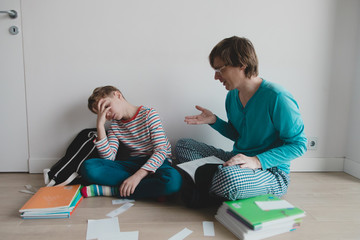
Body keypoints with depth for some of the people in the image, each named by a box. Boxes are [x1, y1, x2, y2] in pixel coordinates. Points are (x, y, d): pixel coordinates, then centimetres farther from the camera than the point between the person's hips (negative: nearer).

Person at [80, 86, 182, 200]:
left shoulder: (149, 114, -6)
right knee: (88, 167, -21)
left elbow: (161, 151, -16)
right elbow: (108, 158, -5)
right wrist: (100, 125, -9)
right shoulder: (114, 126, 9)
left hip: (155, 163, -4)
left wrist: (138, 175, -29)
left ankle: (109, 190, -26)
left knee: (173, 180, -41)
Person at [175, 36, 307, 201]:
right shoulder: (232, 96, 4)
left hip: (271, 173, -7)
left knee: (228, 177, -40)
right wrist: (214, 121, 0)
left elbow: (299, 144, -16)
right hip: (237, 162, 8)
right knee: (183, 145, 3)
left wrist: (257, 161, -27)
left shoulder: (276, 97, -20)